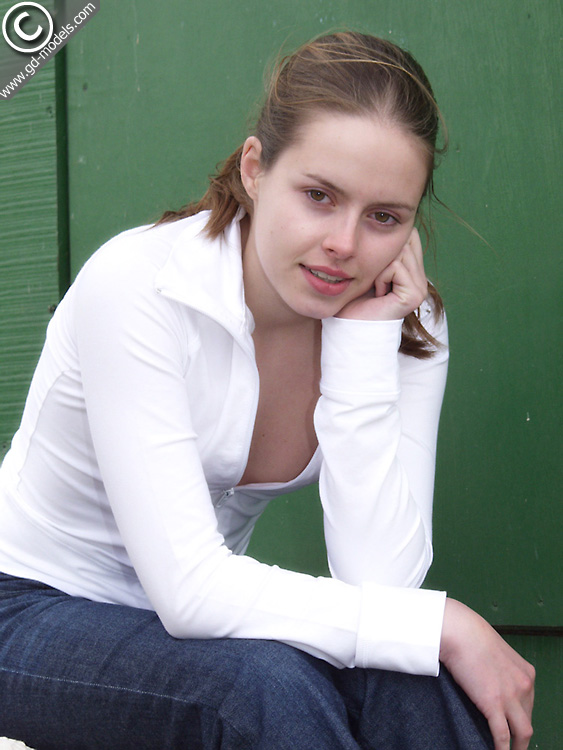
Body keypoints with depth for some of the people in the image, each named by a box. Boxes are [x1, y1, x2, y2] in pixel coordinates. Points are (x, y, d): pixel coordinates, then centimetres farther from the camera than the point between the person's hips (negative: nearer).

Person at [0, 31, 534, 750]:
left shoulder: (407, 324, -10)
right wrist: (444, 625, -29)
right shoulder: (137, 286, -25)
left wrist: (365, 344, -25)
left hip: (200, 617, 4)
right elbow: (189, 591, -31)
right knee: (272, 684, -32)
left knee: (410, 677, -25)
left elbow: (379, 580, -21)